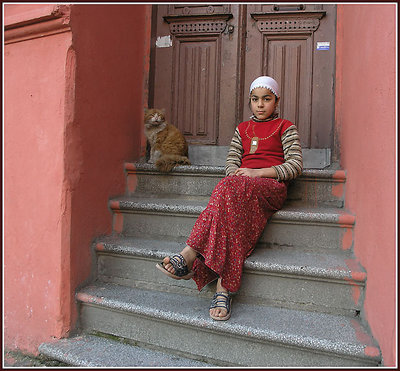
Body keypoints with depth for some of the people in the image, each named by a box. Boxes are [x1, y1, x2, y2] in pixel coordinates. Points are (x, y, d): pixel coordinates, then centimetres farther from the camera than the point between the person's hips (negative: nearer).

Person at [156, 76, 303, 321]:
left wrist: (257, 172, -11)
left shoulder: (285, 128, 14)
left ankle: (190, 255, -40)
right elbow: (231, 162, 17)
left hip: (272, 187, -3)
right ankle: (224, 288, -40)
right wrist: (236, 173, -9)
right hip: (240, 187, 3)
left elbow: (296, 165, 1)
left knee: (232, 188, -36)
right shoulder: (242, 129, 27)